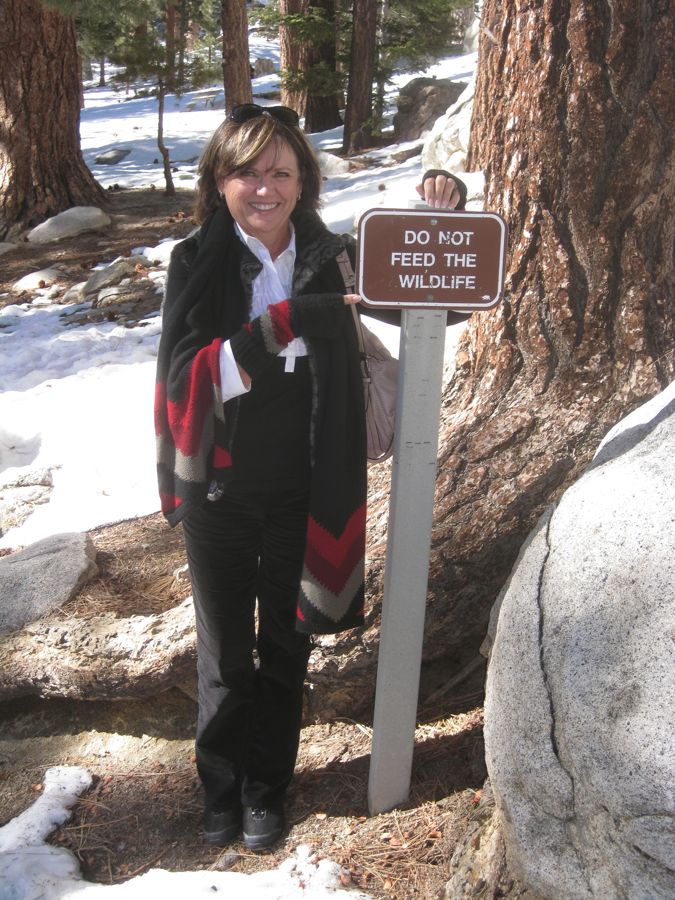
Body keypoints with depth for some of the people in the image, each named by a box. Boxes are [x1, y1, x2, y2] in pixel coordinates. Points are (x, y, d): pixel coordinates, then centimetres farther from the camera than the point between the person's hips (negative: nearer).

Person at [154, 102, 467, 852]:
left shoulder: (330, 258, -5)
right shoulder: (196, 264, -9)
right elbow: (185, 377, -20)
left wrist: (441, 215, -15)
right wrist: (281, 326, -32)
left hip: (304, 496, 1)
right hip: (220, 496, -1)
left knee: (285, 647, 16)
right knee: (224, 651, 16)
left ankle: (265, 788, 39)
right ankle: (221, 786, 40)